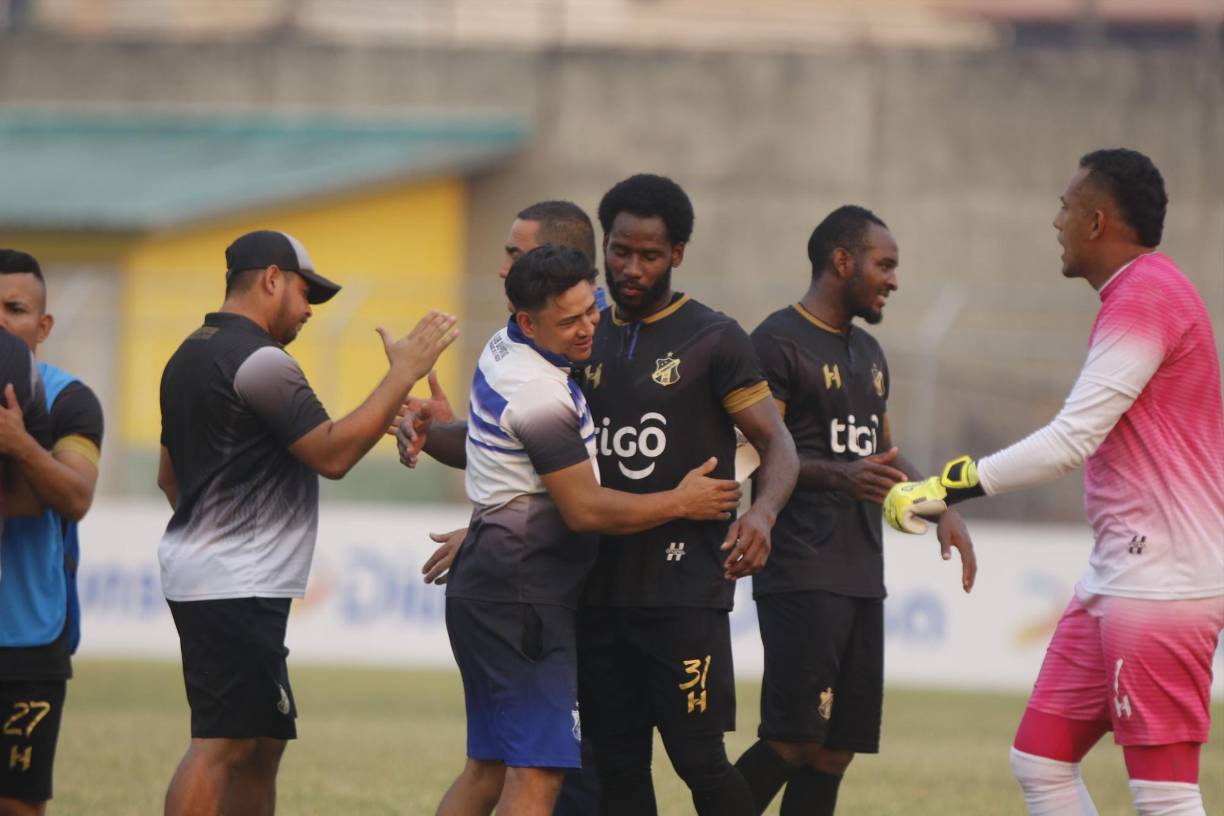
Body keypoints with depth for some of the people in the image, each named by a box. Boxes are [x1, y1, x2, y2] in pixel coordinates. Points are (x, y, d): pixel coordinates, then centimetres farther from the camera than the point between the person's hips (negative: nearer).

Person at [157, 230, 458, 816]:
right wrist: (403, 373, -13)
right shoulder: (260, 360, -15)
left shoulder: (188, 358, 17)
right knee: (222, 742, -15)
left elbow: (170, 476, 25)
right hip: (235, 588, -11)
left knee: (262, 740, 15)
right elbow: (332, 454, -18)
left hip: (195, 571, 11)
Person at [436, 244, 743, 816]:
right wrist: (682, 502, -4)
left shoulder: (502, 349, 10)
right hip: (522, 594, -10)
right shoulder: (542, 397, -19)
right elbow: (586, 510, -15)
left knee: (487, 768, 13)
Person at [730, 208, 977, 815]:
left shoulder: (868, 352, 21)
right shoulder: (778, 342, -7)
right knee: (794, 738, -16)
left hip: (862, 576, 9)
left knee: (835, 752, 4)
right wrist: (838, 477, -28)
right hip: (801, 575, -9)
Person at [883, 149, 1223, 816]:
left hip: (1161, 586, -11)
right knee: (1040, 761, 10)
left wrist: (946, 488, -18)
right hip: (1115, 581, 11)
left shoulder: (1145, 297, -15)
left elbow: (1071, 442, -21)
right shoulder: (1134, 295, 18)